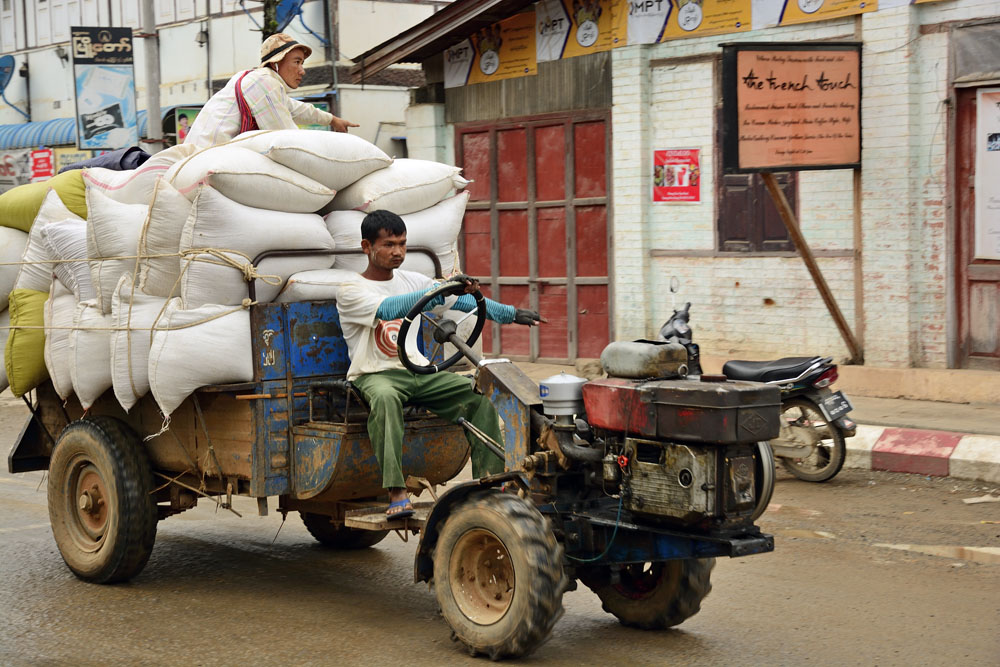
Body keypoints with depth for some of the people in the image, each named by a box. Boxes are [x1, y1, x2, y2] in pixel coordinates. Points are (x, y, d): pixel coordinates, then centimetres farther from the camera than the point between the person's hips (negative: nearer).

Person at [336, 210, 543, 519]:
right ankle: (396, 493, -45)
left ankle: (489, 480, -14)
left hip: (417, 371, 6)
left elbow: (462, 300, 10)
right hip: (374, 375, -5)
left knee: (479, 393, -16)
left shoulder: (412, 281, 14)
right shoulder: (351, 292, -5)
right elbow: (389, 309, -24)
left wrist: (510, 313, -2)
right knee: (385, 398, -41)